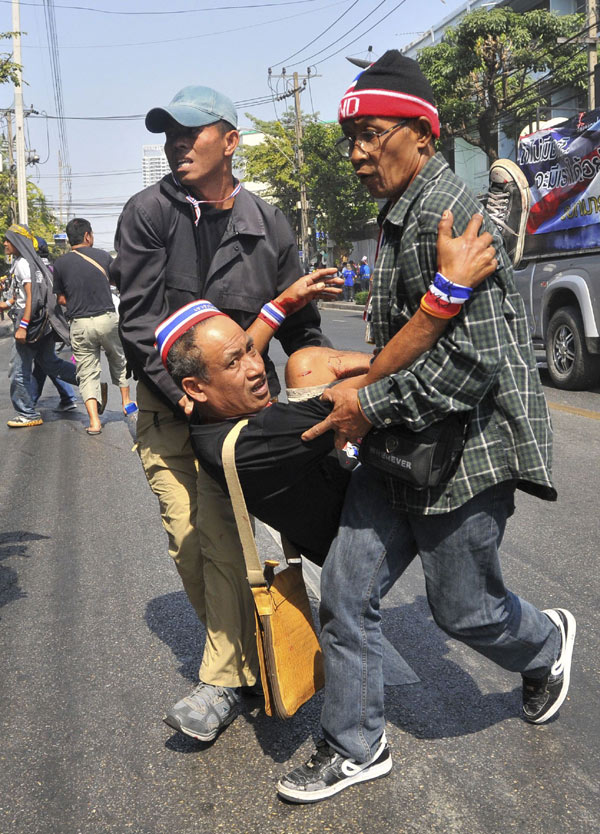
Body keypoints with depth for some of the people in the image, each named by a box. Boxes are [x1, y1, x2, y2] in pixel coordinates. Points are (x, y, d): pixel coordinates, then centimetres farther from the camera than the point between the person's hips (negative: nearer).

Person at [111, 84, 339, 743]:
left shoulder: (268, 224, 3)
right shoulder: (148, 213, -3)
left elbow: (299, 325, 8)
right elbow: (137, 323, -9)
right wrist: (184, 394, -20)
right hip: (167, 403, 1)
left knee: (225, 534, -9)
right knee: (187, 542, 2)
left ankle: (225, 679, 4)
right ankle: (241, 648, 24)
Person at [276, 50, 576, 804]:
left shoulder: (444, 217, -19)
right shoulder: (399, 215, 13)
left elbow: (473, 360, -26)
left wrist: (372, 405, -20)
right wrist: (369, 405, 18)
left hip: (469, 445, -9)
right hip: (407, 442, 9)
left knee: (462, 607, 10)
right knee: (346, 588, 6)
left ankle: (546, 645, 43)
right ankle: (353, 748, 22)